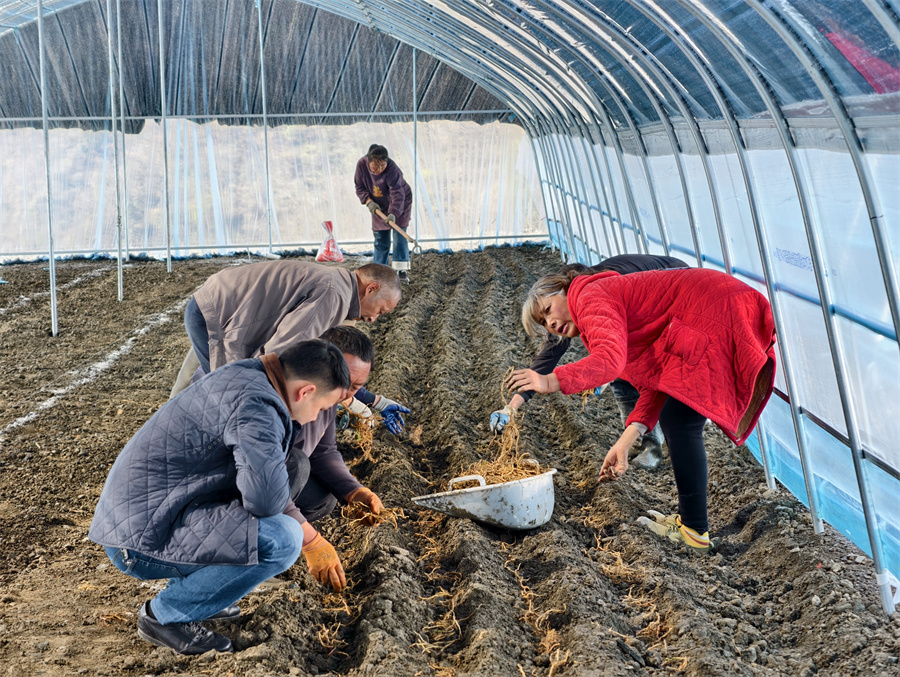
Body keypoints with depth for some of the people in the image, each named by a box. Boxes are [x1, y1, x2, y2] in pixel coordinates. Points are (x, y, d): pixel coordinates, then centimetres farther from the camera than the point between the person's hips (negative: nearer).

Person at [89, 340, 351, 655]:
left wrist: (312, 541, 19)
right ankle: (165, 615, -4)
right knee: (281, 540, -22)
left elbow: (263, 484, 22)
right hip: (143, 540, -10)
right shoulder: (255, 404, -22)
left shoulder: (245, 379, 11)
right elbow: (267, 499, -33)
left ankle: (192, 588, 14)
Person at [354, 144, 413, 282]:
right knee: (380, 239, 8)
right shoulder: (362, 164, -18)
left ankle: (402, 270, -15)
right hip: (378, 206, 5)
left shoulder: (392, 169, -33)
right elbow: (360, 187, -5)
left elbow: (397, 194, -40)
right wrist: (368, 201, -22)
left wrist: (393, 213, -53)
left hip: (399, 205, -5)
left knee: (399, 234, -14)